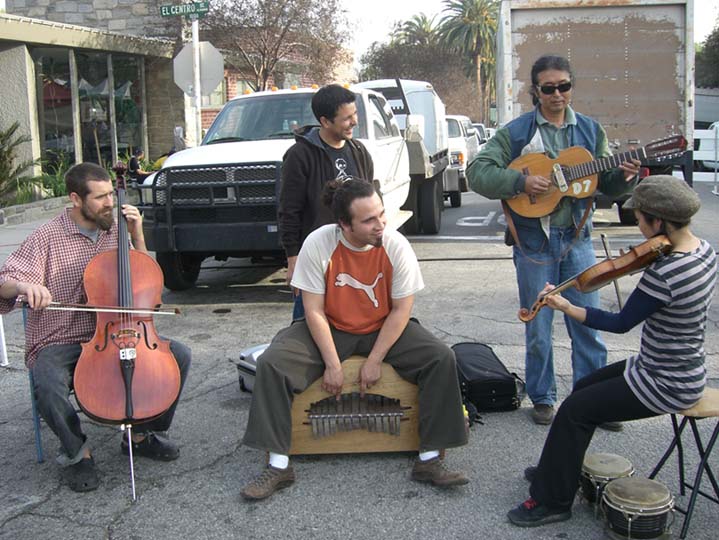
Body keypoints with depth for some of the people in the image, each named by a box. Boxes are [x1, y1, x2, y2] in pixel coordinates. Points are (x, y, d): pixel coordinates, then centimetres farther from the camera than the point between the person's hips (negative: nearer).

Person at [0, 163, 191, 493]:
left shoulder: (113, 232, 7)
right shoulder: (47, 239, -8)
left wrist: (137, 236, 1)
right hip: (58, 345, -4)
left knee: (179, 354, -12)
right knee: (49, 384, -36)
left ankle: (143, 433, 7)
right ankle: (76, 451, -5)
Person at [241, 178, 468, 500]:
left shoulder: (396, 246, -18)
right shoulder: (318, 244, -20)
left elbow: (401, 310, -12)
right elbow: (314, 311, -16)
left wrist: (374, 360, -17)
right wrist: (332, 365, -20)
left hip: (383, 329, 1)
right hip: (330, 330, -1)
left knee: (441, 359, -21)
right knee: (271, 363, -23)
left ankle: (429, 461, -12)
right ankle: (278, 466, -14)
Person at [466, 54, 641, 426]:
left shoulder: (590, 130, 8)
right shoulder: (516, 132, -2)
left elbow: (607, 183, 11)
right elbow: (477, 172, -9)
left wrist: (624, 177, -12)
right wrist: (521, 182, -21)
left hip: (577, 236, 3)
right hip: (534, 239, -2)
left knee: (588, 322, 6)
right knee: (538, 326, 8)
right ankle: (542, 398, 23)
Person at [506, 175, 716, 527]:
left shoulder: (664, 273, -32)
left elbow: (621, 323, -22)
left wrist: (566, 308, -17)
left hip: (666, 385, -10)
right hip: (684, 370, 10)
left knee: (574, 409, -6)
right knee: (586, 386, 18)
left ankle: (553, 500, 8)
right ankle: (558, 469, 34)